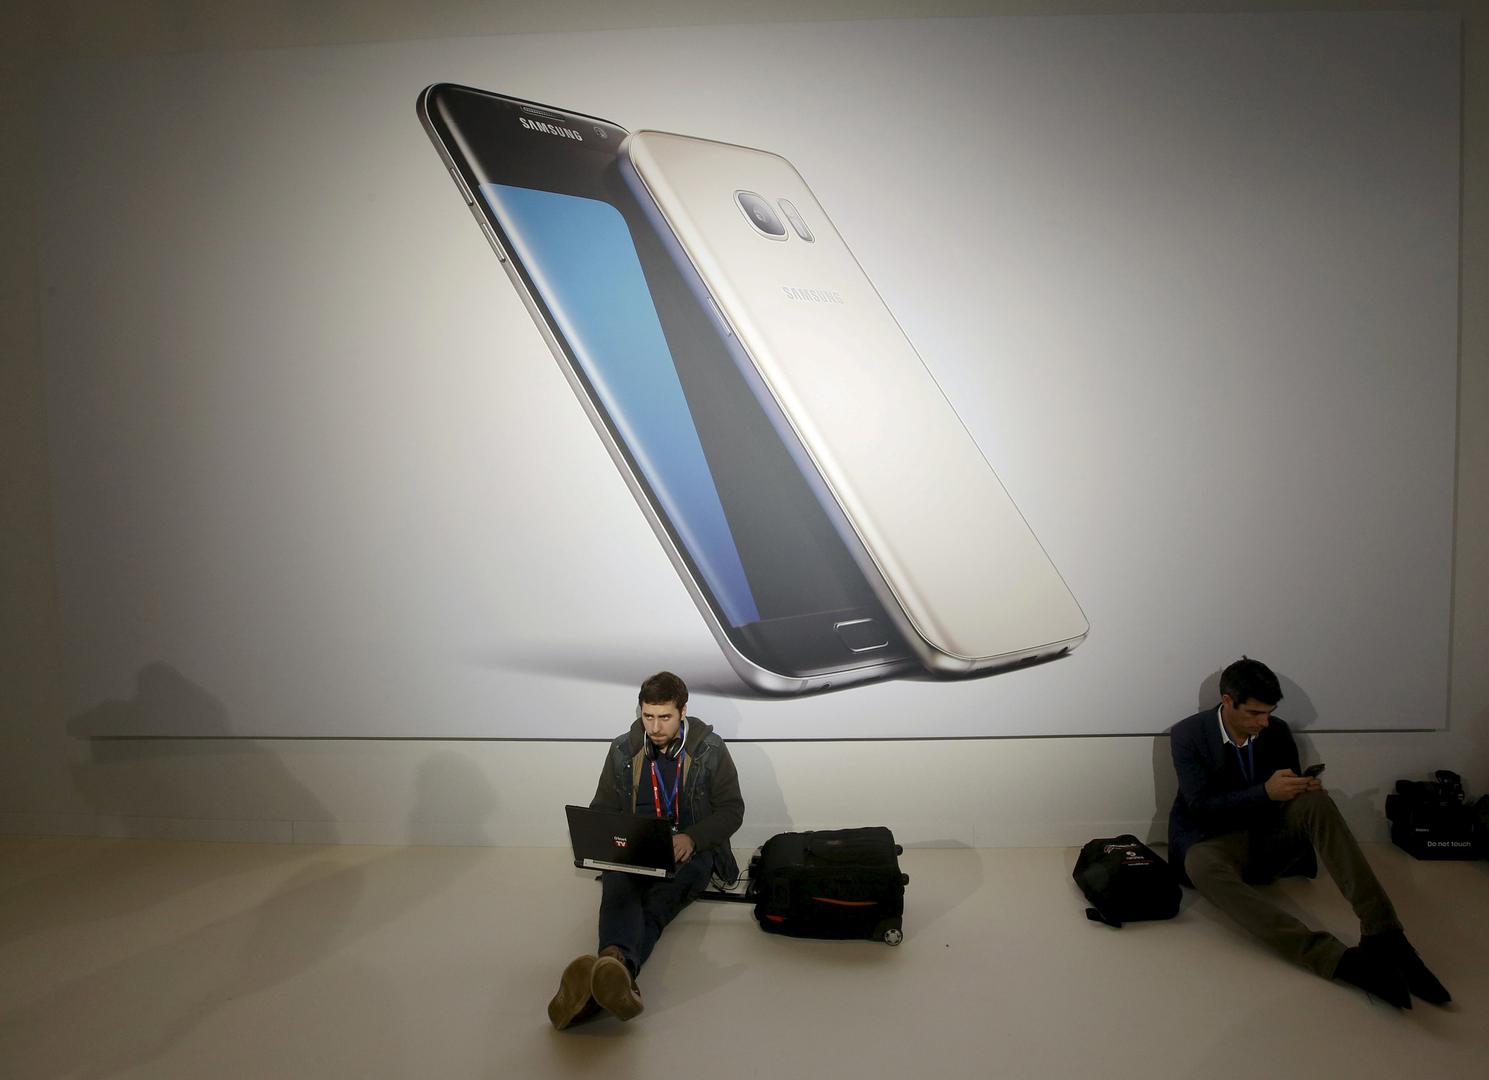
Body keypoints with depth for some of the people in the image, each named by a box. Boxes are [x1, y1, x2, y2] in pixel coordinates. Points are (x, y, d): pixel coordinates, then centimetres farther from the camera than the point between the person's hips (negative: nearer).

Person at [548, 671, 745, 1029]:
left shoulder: (710, 749, 0)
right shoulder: (623, 750, 8)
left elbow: (732, 810, 2)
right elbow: (602, 808, 15)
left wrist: (692, 837, -17)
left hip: (689, 851, -1)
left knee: (656, 903, -37)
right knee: (618, 890, -36)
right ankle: (617, 975, -66)